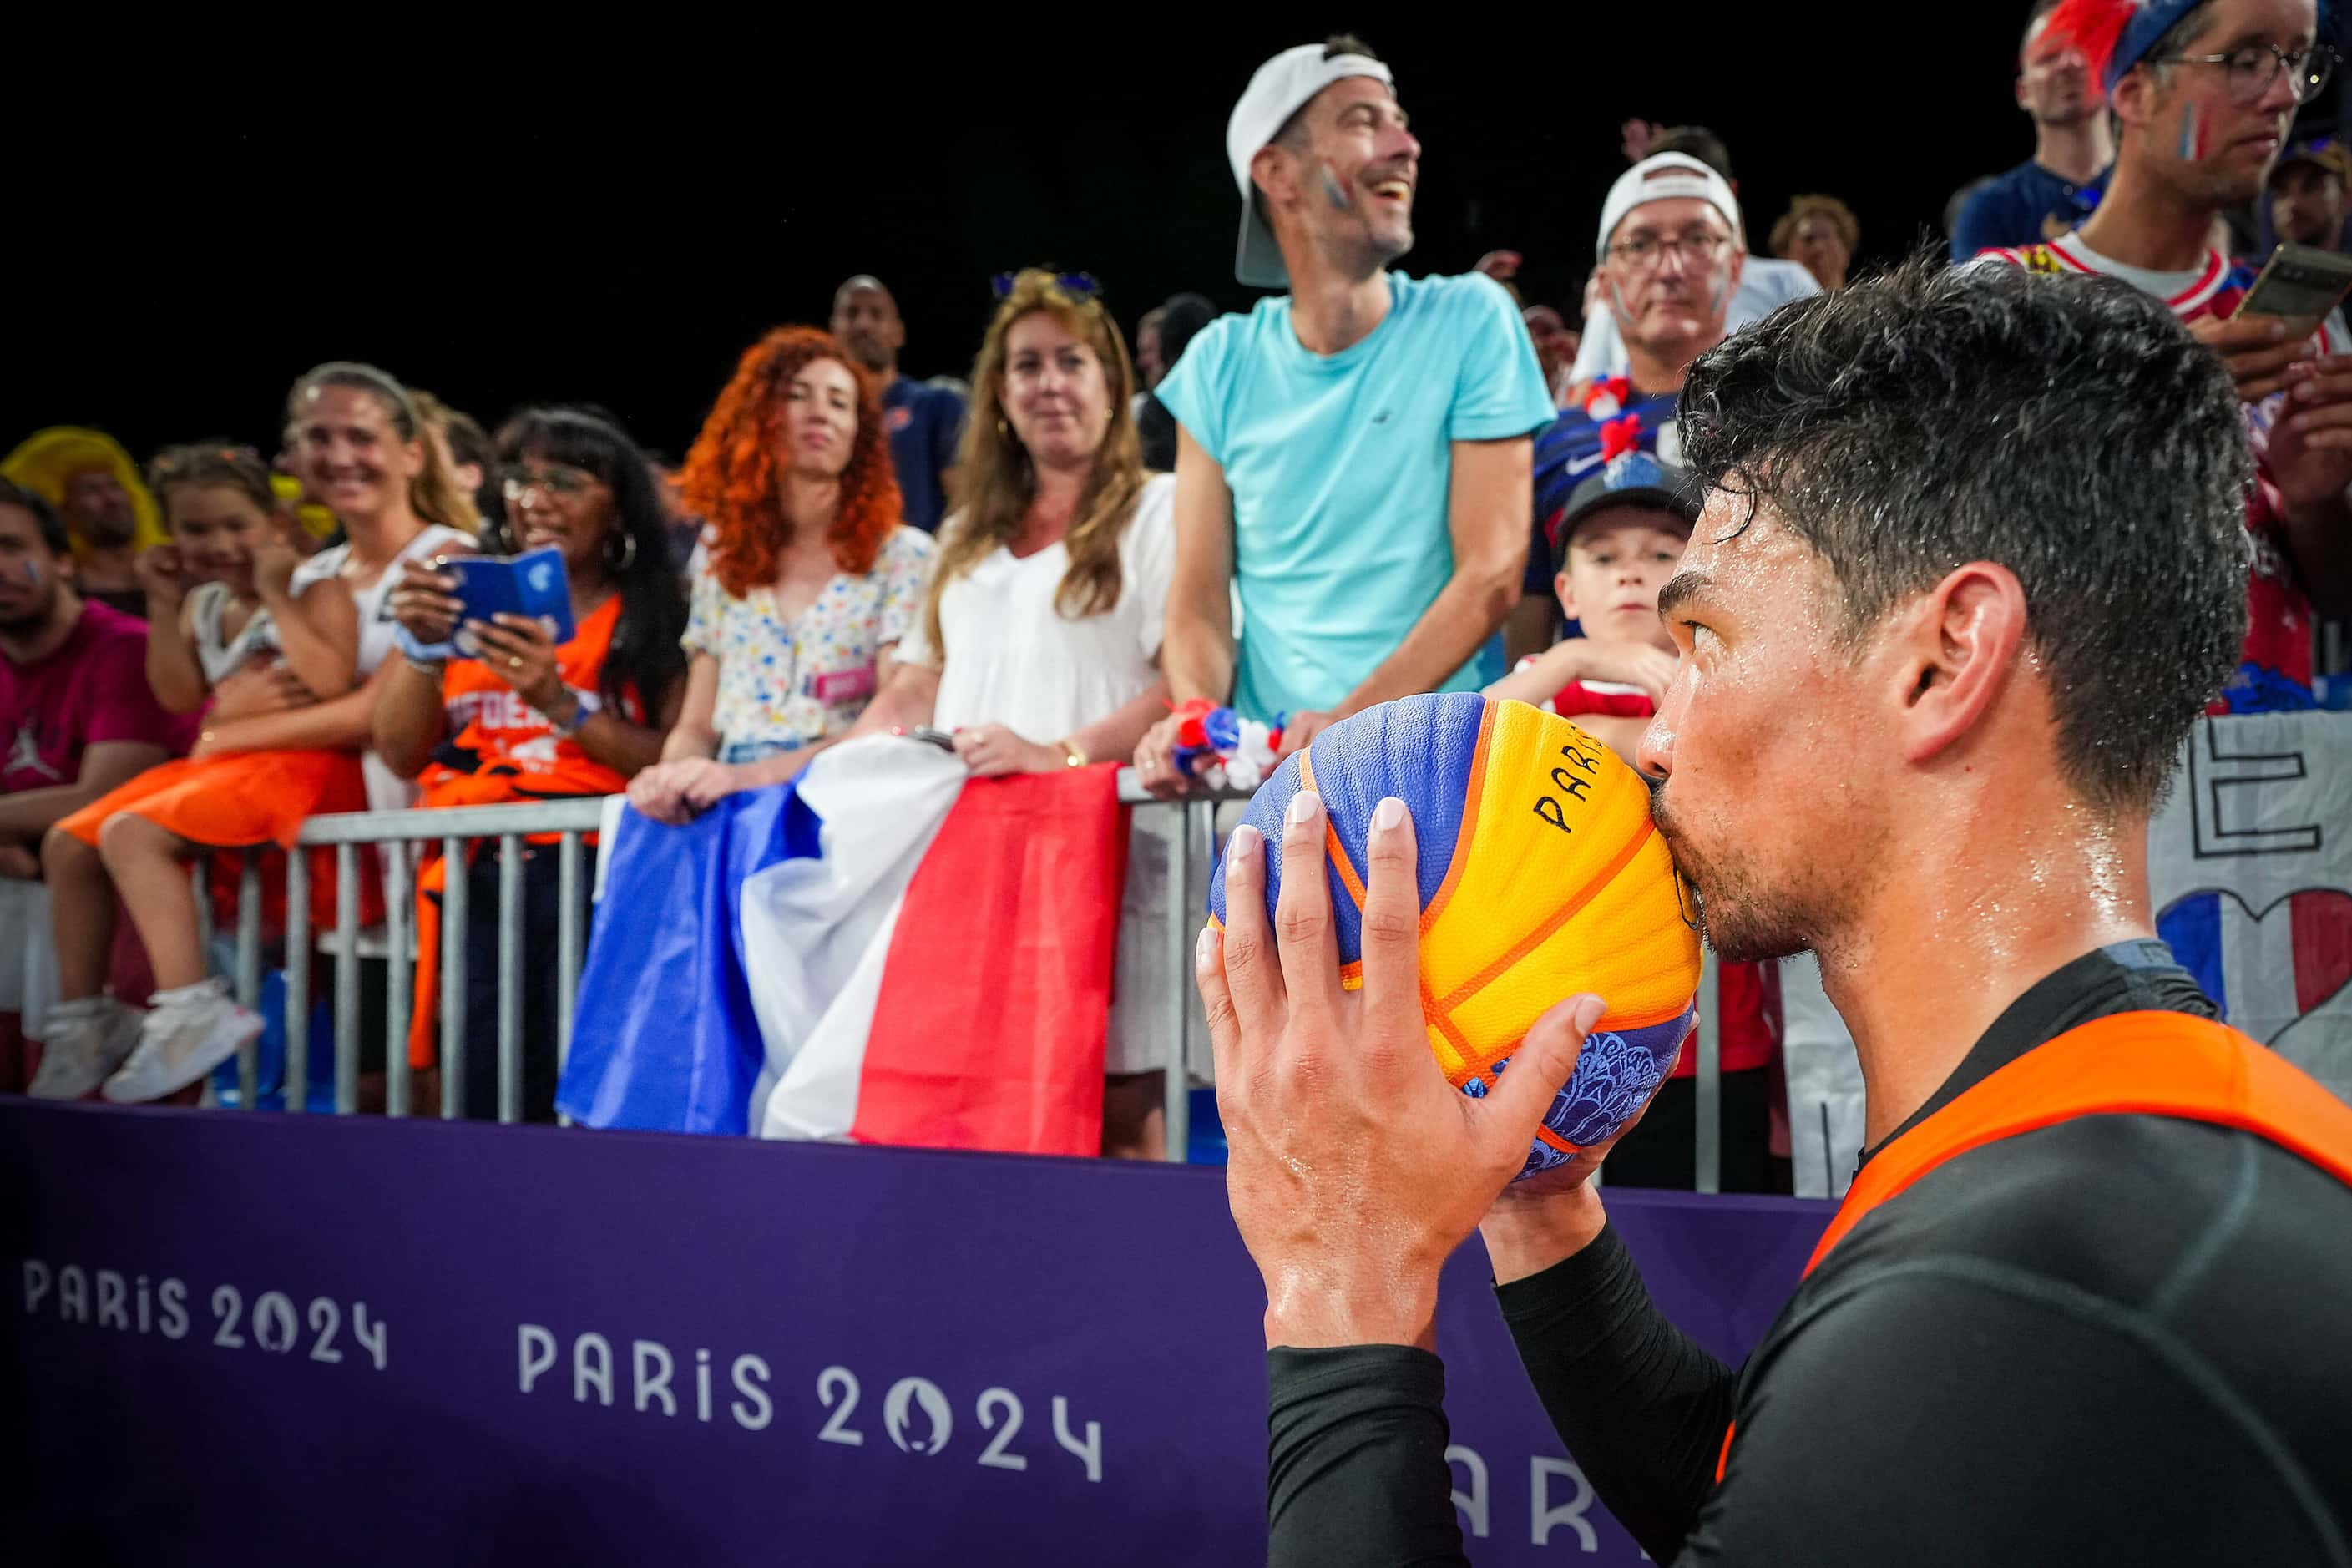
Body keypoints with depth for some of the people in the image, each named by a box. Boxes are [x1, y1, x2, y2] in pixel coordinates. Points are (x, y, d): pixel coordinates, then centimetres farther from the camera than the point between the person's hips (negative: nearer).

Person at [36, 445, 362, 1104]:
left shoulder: (314, 590, -8)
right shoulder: (204, 604, 14)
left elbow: (330, 681, -24)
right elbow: (179, 698, 8)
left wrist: (275, 594, -20)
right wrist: (166, 606, 2)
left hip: (294, 763, -9)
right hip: (217, 759, 9)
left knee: (131, 833, -27)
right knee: (67, 843, 6)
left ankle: (192, 1011, -30)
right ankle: (85, 1018, 12)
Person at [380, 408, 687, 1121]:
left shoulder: (654, 615, 9)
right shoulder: (468, 598, 18)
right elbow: (401, 756, 13)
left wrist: (562, 705, -13)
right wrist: (421, 651, -2)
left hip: (592, 866, -2)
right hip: (474, 867, 3)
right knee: (483, 1090, -14)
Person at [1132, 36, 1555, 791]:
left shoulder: (1471, 320, 2)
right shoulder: (1221, 365, 10)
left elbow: (1491, 575, -5)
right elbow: (1199, 596, 8)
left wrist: (1352, 721, -18)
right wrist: (1195, 715, -14)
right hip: (1262, 766, 2)